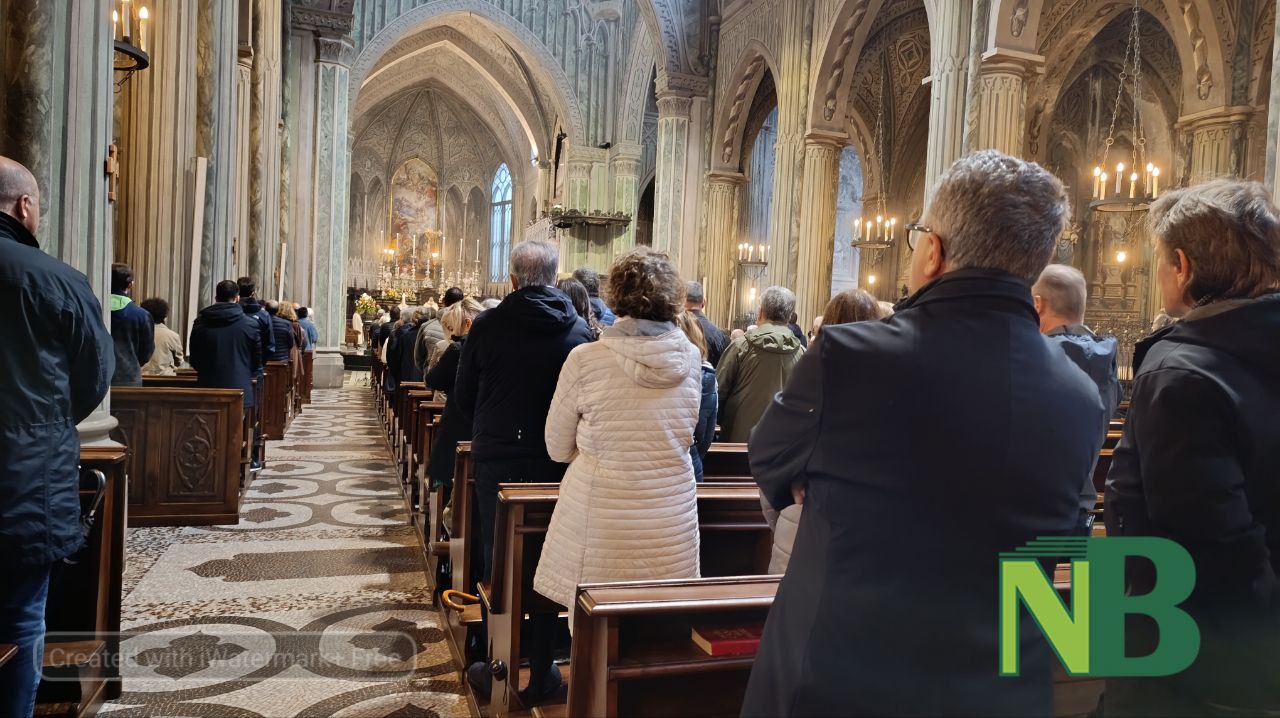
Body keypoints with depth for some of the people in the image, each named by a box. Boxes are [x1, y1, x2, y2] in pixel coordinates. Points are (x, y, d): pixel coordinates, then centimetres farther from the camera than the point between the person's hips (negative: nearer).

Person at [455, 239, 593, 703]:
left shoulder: (487, 325, -7)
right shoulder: (578, 331, -7)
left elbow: (463, 395, 2)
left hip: (495, 460, 0)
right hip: (555, 462, 0)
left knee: (496, 561, 12)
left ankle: (496, 669, 21)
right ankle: (540, 672, 19)